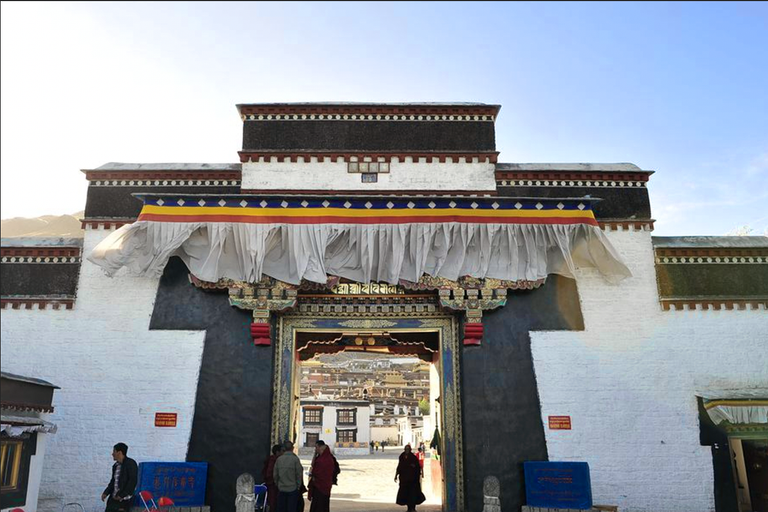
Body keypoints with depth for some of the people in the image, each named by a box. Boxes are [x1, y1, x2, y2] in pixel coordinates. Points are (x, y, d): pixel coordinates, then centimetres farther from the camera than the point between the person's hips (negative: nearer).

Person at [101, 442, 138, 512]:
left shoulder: (130, 463, -9)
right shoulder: (115, 465, 14)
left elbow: (133, 481, -15)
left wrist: (122, 495, -18)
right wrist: (106, 493, 8)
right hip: (114, 499, 8)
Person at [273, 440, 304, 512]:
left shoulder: (279, 459, -2)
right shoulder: (295, 459, -12)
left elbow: (275, 474, 4)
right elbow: (299, 474, -7)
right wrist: (298, 486, 5)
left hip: (281, 489, 3)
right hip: (292, 488, -3)